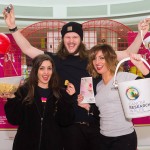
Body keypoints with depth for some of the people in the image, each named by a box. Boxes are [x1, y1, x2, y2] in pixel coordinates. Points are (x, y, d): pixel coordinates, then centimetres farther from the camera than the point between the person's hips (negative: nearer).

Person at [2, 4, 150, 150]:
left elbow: (127, 54, 4)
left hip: (96, 123, 1)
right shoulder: (55, 60, 2)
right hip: (71, 124, -1)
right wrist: (13, 27, -7)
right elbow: (27, 49, 2)